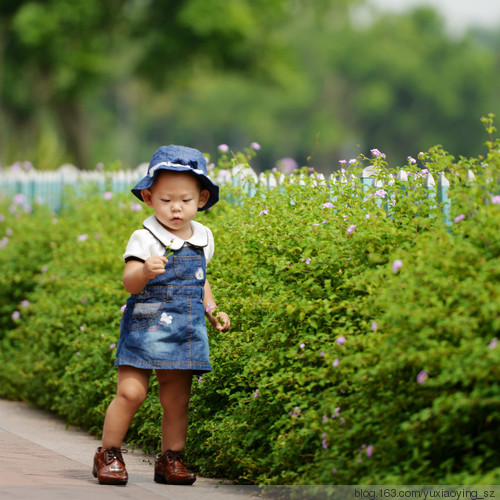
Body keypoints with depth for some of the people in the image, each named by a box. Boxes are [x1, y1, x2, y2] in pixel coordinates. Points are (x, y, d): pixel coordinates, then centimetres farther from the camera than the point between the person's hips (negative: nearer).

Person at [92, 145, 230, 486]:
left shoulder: (202, 239, 9)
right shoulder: (145, 239, -10)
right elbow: (129, 283, -22)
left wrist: (213, 310, 13)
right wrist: (145, 271, -42)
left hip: (186, 333, 5)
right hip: (146, 327, -5)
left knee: (177, 401, 6)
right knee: (131, 391, -13)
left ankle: (171, 459, 20)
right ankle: (109, 453, 3)